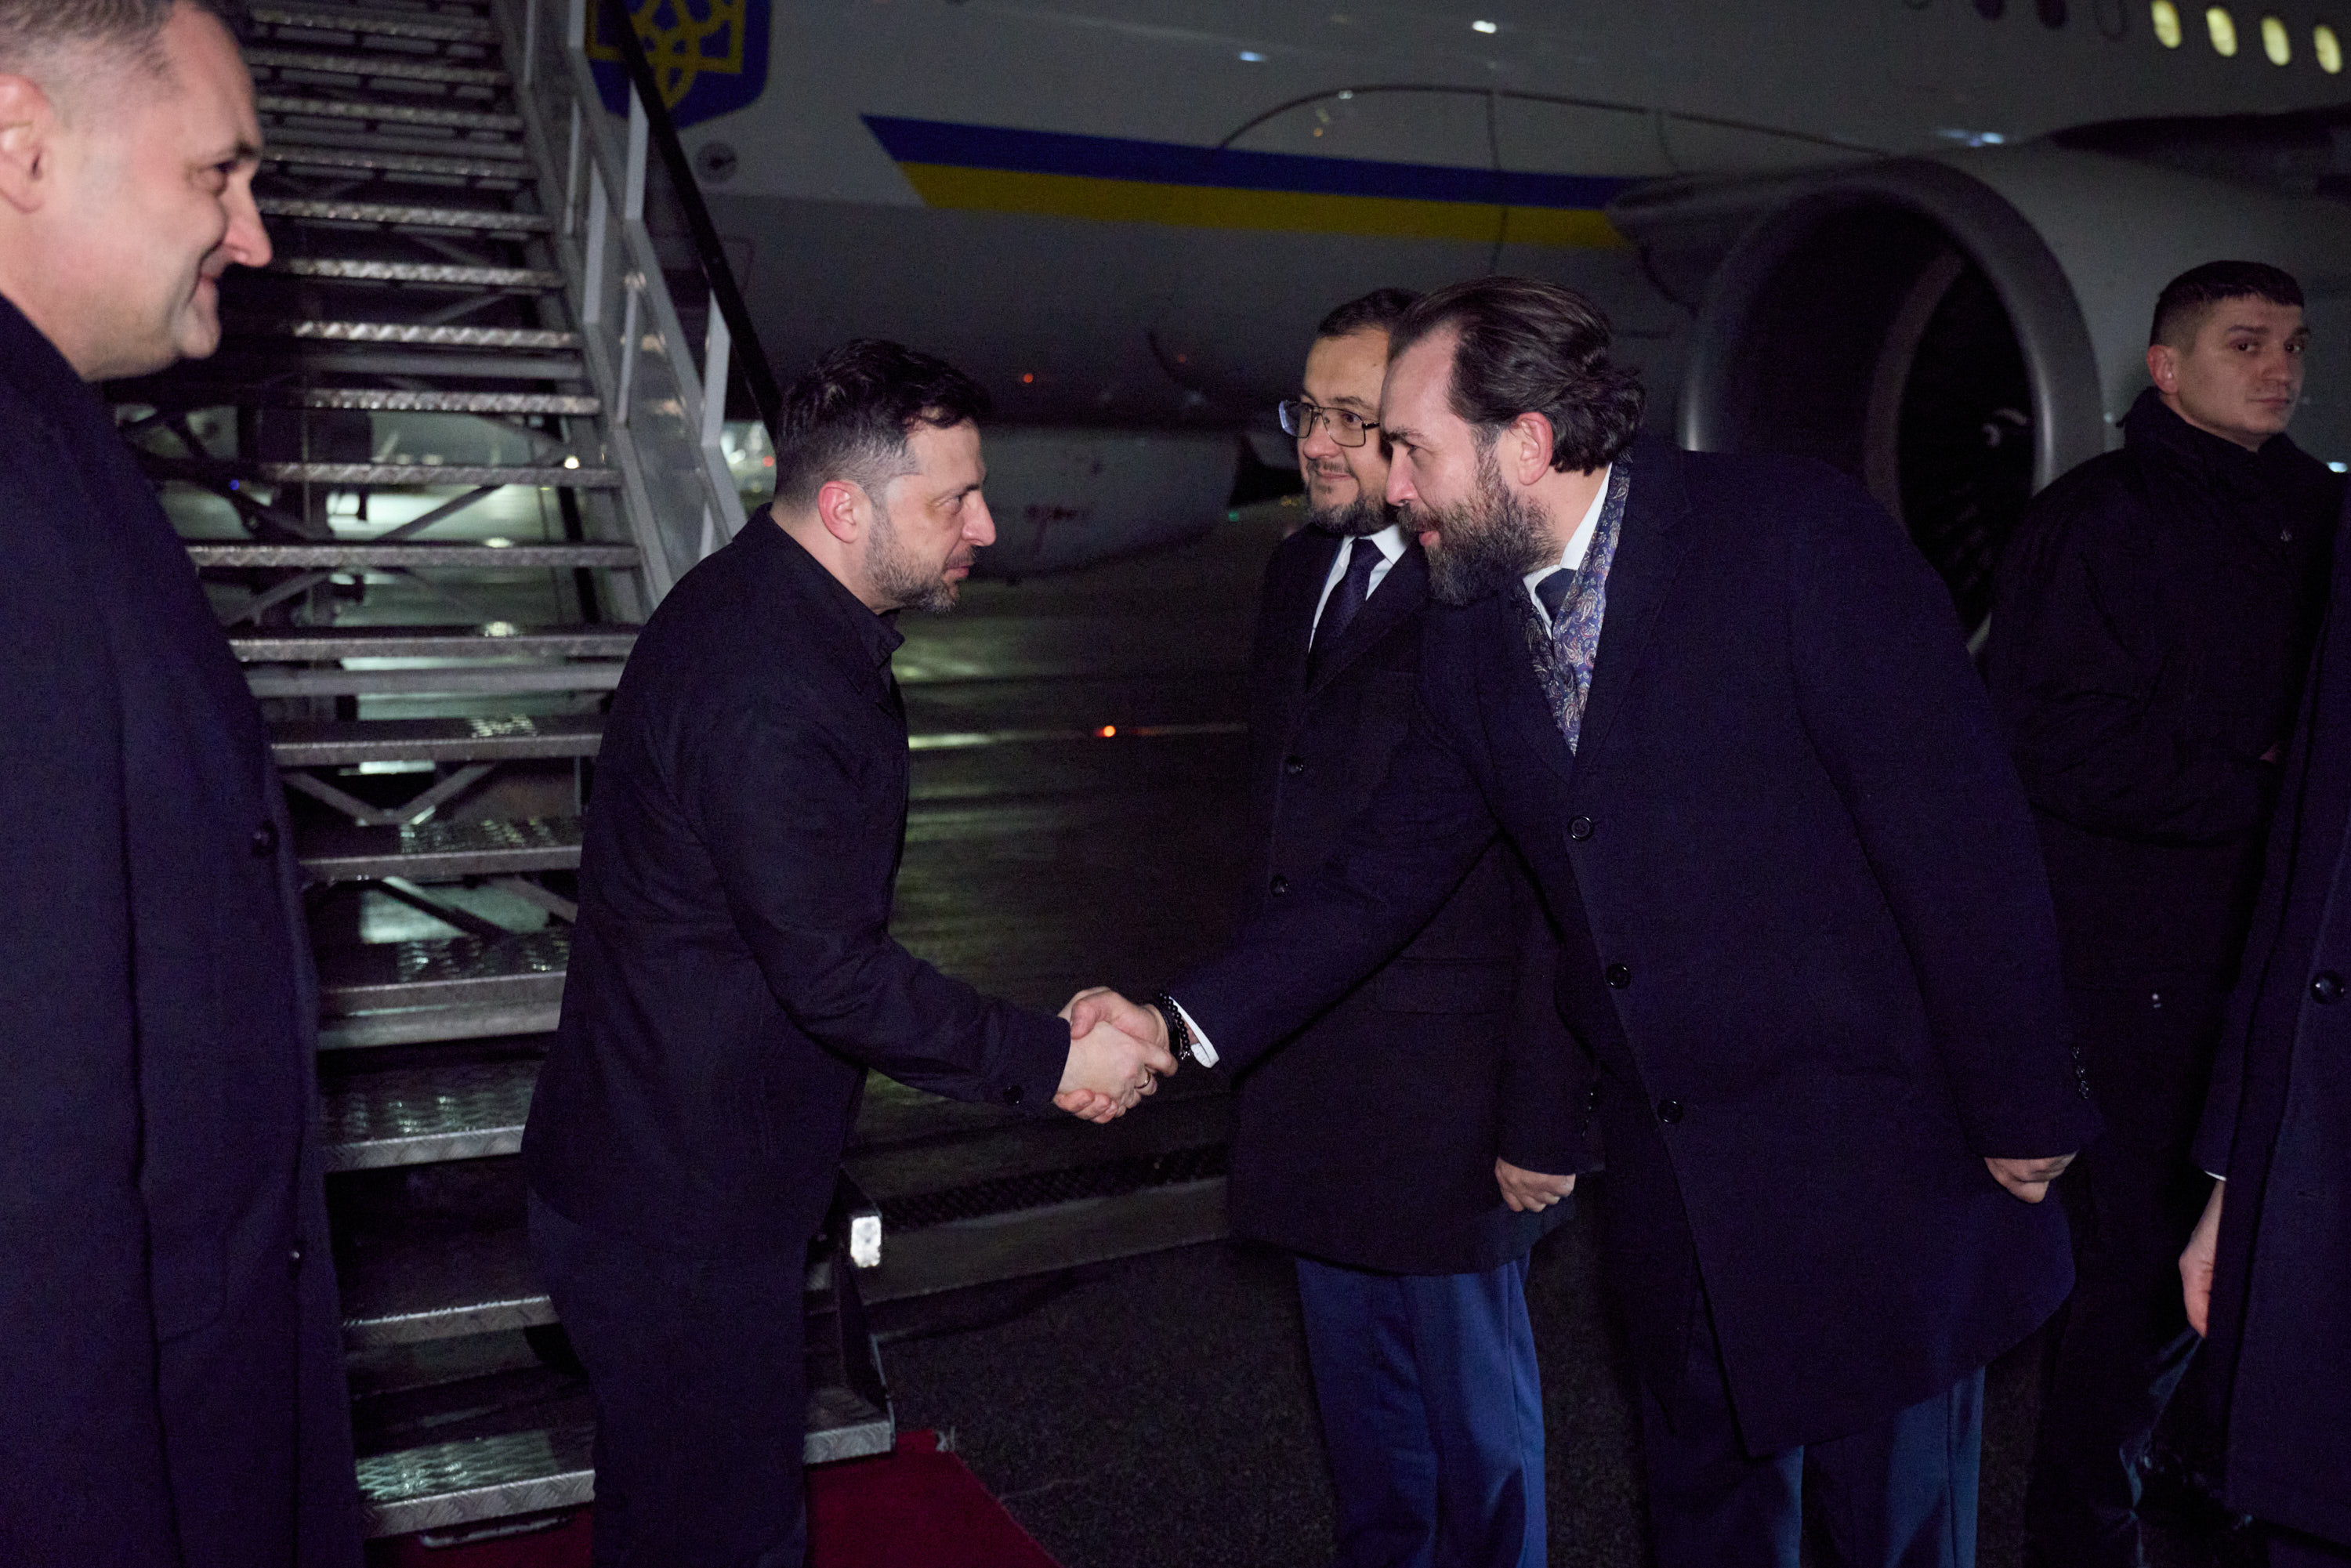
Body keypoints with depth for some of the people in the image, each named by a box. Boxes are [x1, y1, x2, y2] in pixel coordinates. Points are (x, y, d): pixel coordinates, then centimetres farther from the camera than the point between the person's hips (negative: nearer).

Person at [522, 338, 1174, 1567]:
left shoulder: (769, 608, 5)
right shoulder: (762, 693, -29)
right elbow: (834, 974, -26)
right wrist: (1049, 1062, -17)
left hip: (667, 1167, 10)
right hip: (676, 1211, -10)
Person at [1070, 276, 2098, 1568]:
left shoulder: (1795, 532, -14)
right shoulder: (1471, 644, 5)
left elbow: (1958, 828, -14)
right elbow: (1384, 877, 8)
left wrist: (2019, 1109, -12)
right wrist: (1184, 1024, 0)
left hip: (1879, 1164, -5)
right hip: (1675, 1196, 6)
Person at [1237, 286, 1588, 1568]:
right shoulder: (1301, 570, 9)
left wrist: (1543, 1122, -16)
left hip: (1447, 1094, -7)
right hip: (1308, 1072, 7)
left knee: (1475, 1401, 11)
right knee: (1355, 1382, 22)